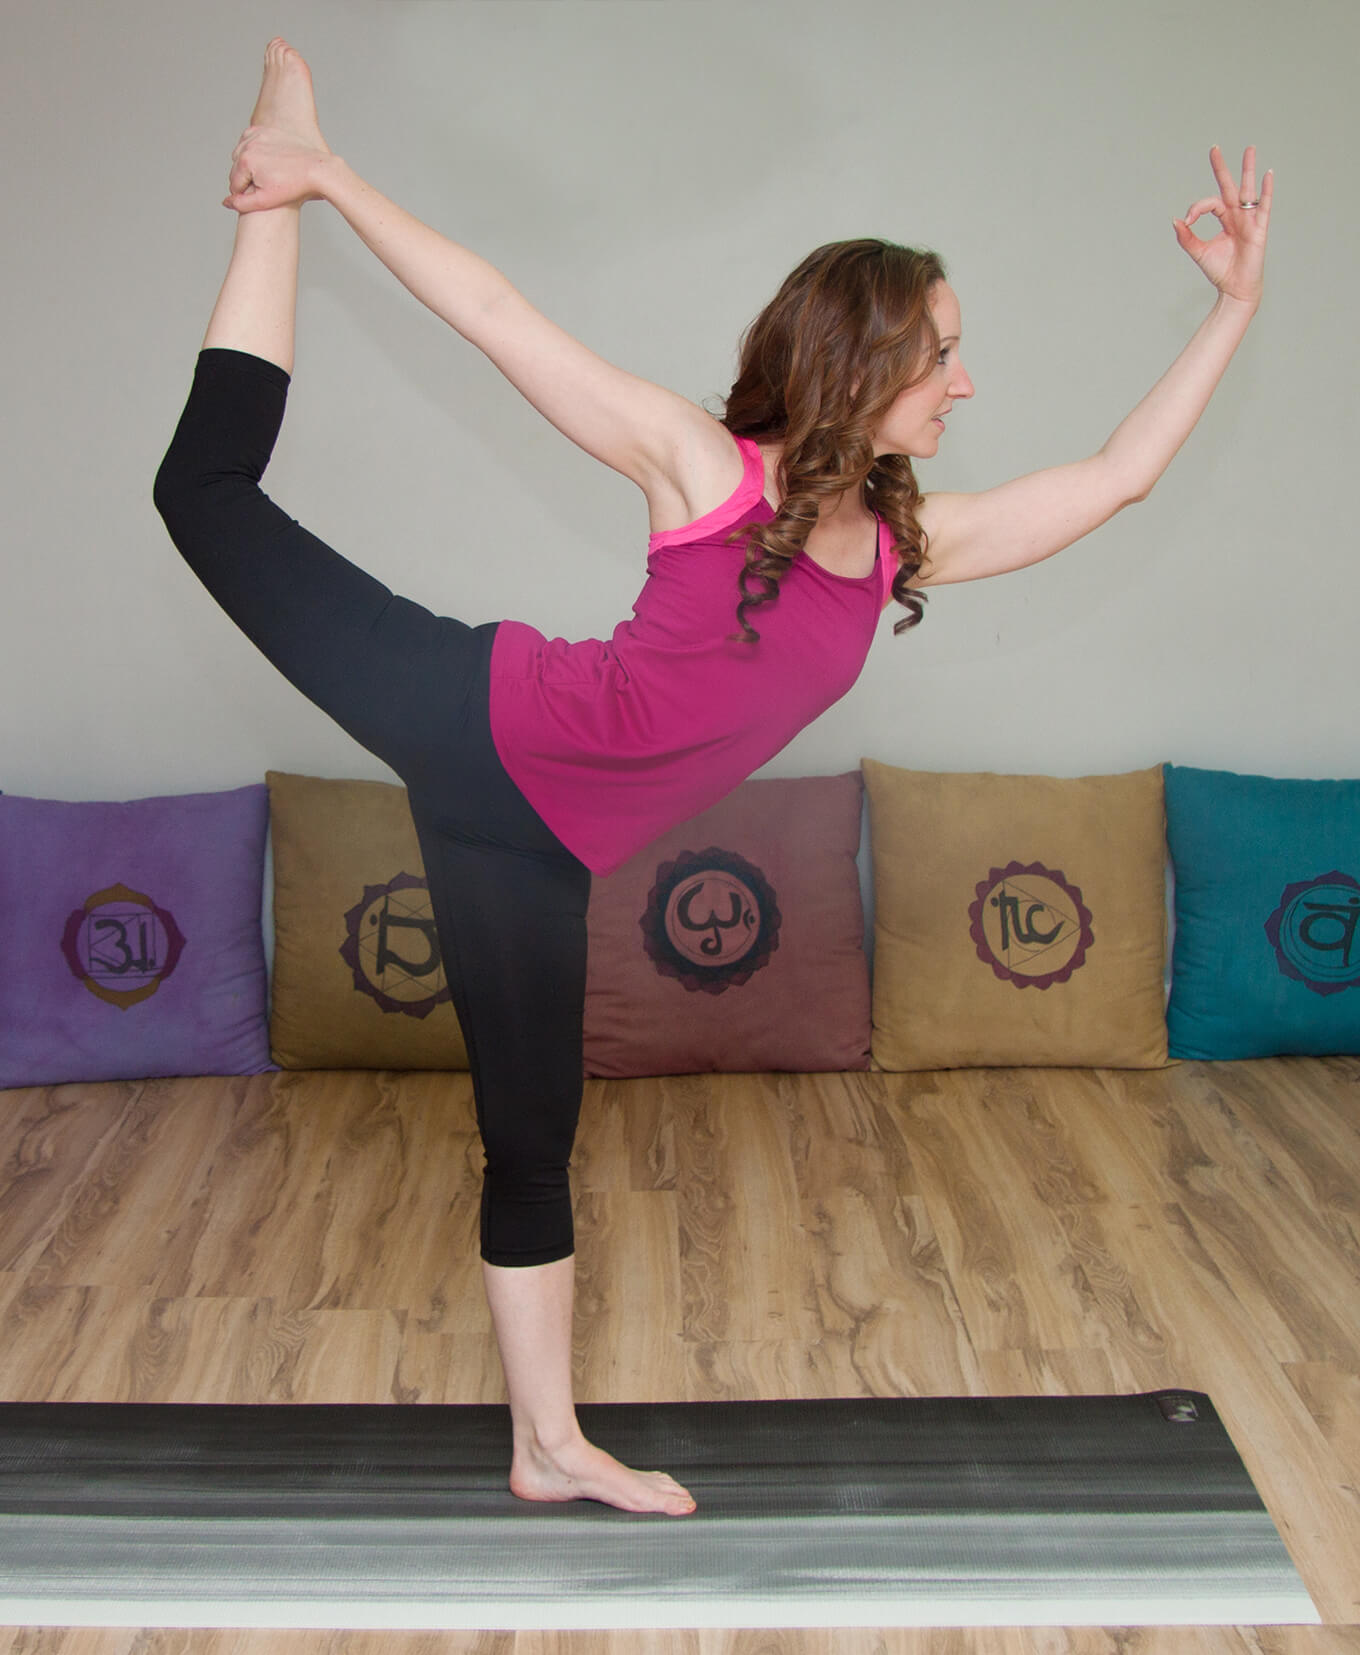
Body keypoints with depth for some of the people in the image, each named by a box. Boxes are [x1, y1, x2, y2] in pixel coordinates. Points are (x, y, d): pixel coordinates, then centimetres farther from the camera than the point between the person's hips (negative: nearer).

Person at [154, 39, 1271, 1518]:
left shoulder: (911, 542, 6)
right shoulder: (706, 465, -10)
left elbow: (1120, 473, 10)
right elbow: (496, 317, -8)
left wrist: (1236, 303, 8)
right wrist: (323, 182, -8)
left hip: (539, 840, 4)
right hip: (483, 725, -4)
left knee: (533, 1133, 10)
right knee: (211, 488, -5)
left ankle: (548, 1448, 25)